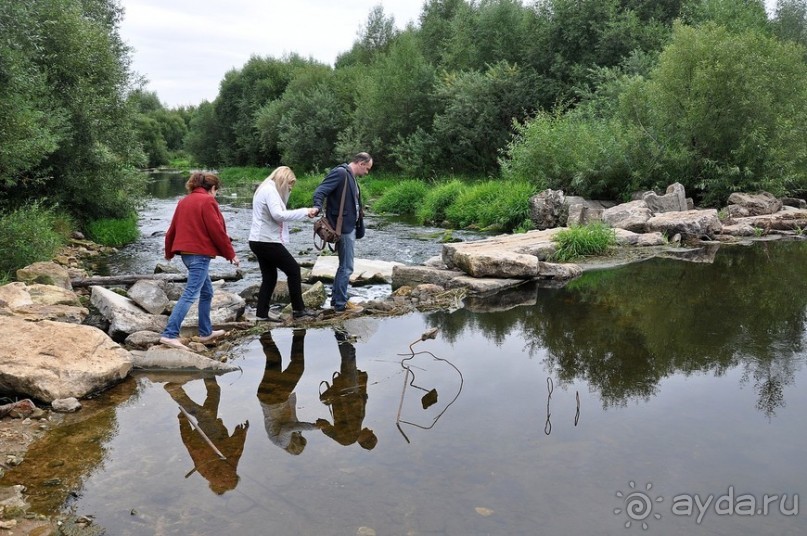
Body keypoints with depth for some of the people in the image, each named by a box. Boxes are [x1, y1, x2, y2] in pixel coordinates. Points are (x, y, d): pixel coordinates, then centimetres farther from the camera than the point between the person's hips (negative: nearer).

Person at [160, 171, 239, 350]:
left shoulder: (184, 201, 16)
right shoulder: (207, 201, -8)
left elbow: (172, 229, 18)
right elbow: (217, 231, -12)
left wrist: (169, 252, 29)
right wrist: (231, 253, -4)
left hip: (186, 251, 9)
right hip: (200, 253, -9)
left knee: (207, 292, 18)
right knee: (190, 295, -11)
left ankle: (206, 332, 24)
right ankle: (170, 334, -16)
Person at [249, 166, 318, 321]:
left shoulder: (266, 189, 18)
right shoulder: (270, 190, -14)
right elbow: (278, 215, -25)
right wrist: (304, 211, -21)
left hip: (260, 241, 10)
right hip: (267, 241, -10)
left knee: (269, 277, 13)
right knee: (293, 269, -2)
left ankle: (262, 313, 14)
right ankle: (298, 309, 5)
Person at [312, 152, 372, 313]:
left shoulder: (352, 178, 15)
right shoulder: (340, 173, -13)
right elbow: (321, 190, -22)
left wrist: (358, 228, 19)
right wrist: (317, 207, -40)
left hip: (350, 227, 10)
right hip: (343, 228, -10)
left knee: (344, 266, 17)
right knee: (346, 267, -4)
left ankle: (336, 300, 27)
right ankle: (340, 304, 5)